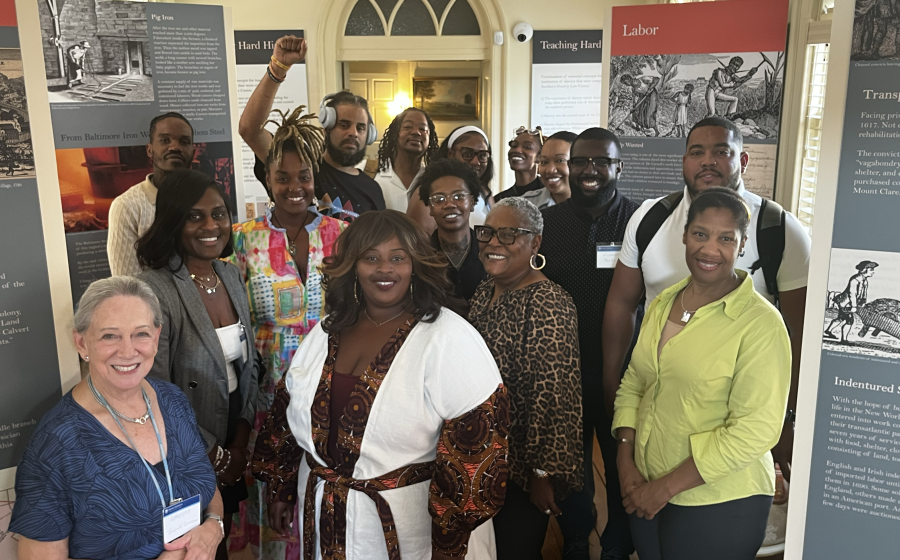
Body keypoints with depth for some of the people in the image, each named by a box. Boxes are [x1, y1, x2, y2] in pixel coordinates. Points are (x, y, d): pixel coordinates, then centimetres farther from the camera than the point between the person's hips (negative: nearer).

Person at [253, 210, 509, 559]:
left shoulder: (450, 337, -17)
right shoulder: (326, 334, 3)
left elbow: (478, 436, -19)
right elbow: (291, 414, 13)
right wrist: (284, 489, 15)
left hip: (406, 524, -5)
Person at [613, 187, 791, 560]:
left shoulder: (760, 323, -15)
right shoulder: (662, 303, 3)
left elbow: (755, 430, -19)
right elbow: (632, 385, 8)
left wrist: (666, 487, -15)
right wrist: (626, 464, -5)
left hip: (720, 507, -5)